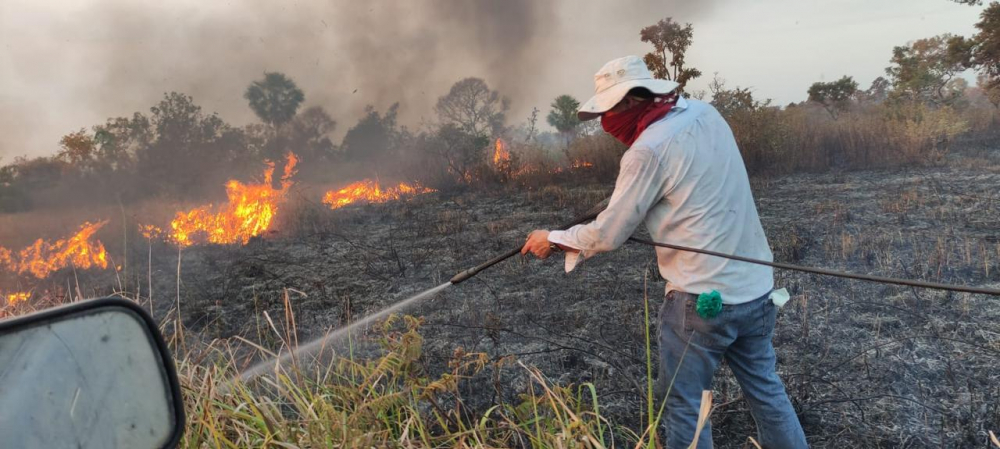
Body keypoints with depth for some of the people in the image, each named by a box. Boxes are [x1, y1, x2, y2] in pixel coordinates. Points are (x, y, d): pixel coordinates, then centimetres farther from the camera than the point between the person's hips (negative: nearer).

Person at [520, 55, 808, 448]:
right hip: (757, 288, 8)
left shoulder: (648, 150, -17)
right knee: (765, 387, 21)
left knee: (684, 404, 7)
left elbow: (609, 234, -12)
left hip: (703, 299, -8)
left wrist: (554, 239, 2)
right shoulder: (706, 113, 6)